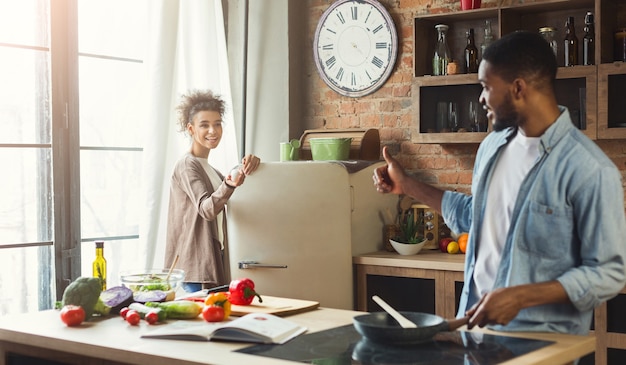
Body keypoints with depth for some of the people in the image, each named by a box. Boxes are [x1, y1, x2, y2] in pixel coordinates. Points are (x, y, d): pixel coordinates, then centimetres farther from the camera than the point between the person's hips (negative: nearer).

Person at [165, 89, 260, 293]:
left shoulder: (211, 170, 20)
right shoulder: (187, 165, -8)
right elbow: (206, 209, -22)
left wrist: (245, 168, -2)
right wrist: (229, 184, -42)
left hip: (214, 265, 9)